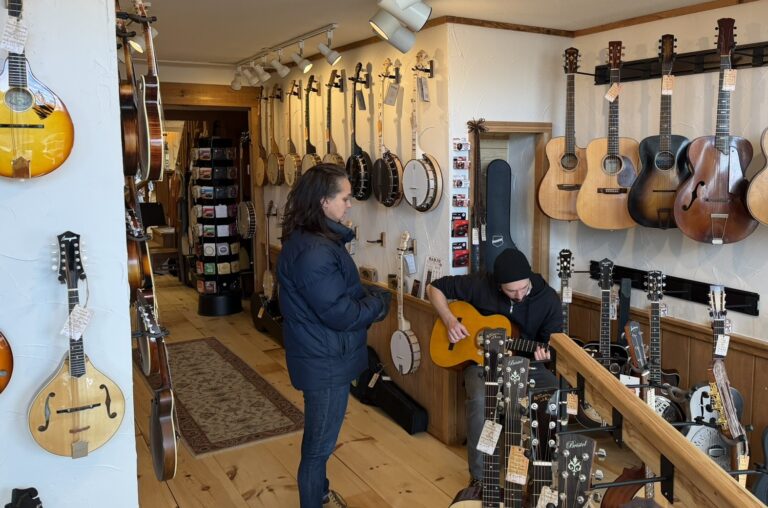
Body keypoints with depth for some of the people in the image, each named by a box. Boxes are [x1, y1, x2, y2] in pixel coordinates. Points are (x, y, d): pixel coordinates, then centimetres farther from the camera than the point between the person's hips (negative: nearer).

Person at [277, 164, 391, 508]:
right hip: (326, 361, -11)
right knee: (320, 443, 8)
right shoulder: (314, 251, -29)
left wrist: (368, 298, -3)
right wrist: (381, 301, -12)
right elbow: (340, 314, -28)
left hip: (321, 355, 11)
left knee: (319, 437, 28)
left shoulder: (312, 238, 5)